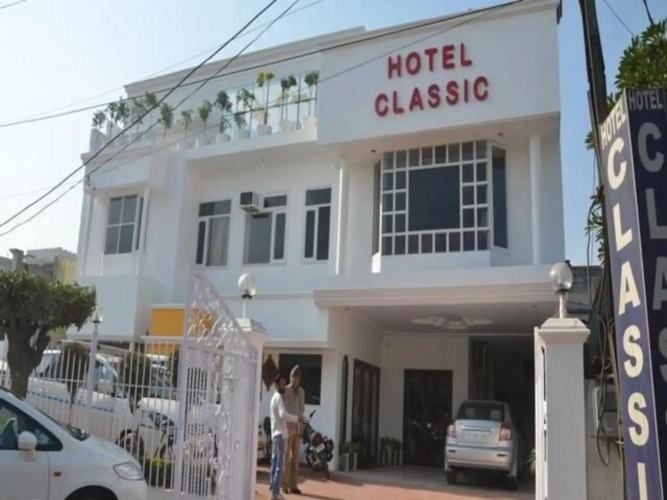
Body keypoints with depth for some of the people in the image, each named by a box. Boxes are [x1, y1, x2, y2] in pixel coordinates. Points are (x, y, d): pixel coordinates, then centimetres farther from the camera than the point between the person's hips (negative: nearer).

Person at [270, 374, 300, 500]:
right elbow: (283, 414, -28)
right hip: (280, 434, -10)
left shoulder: (275, 397, 19)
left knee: (275, 462, 14)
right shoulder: (278, 397, -13)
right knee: (280, 464, -10)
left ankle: (272, 488, 19)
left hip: (275, 433, 10)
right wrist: (296, 418, -21)